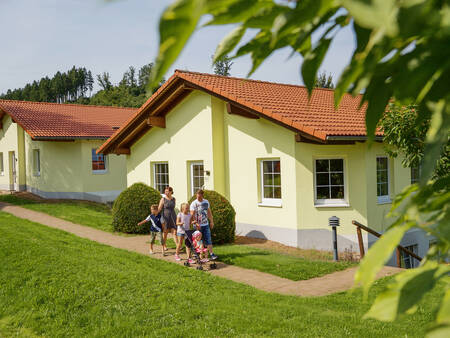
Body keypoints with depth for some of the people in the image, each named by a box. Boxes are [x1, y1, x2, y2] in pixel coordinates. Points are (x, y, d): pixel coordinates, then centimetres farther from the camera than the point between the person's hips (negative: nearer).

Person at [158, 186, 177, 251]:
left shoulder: (173, 199, 6)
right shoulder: (163, 199, -4)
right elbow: (159, 208, -8)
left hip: (173, 217, 2)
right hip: (165, 217, -2)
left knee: (174, 232, -4)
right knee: (165, 232, 8)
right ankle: (164, 246, 22)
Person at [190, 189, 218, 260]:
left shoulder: (206, 202, 7)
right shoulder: (194, 204, -8)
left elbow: (209, 212, 17)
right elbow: (192, 214, -13)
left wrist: (211, 221, 15)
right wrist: (196, 223, -22)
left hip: (206, 224, 4)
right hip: (198, 225, -3)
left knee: (208, 240, 0)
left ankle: (211, 254, -2)